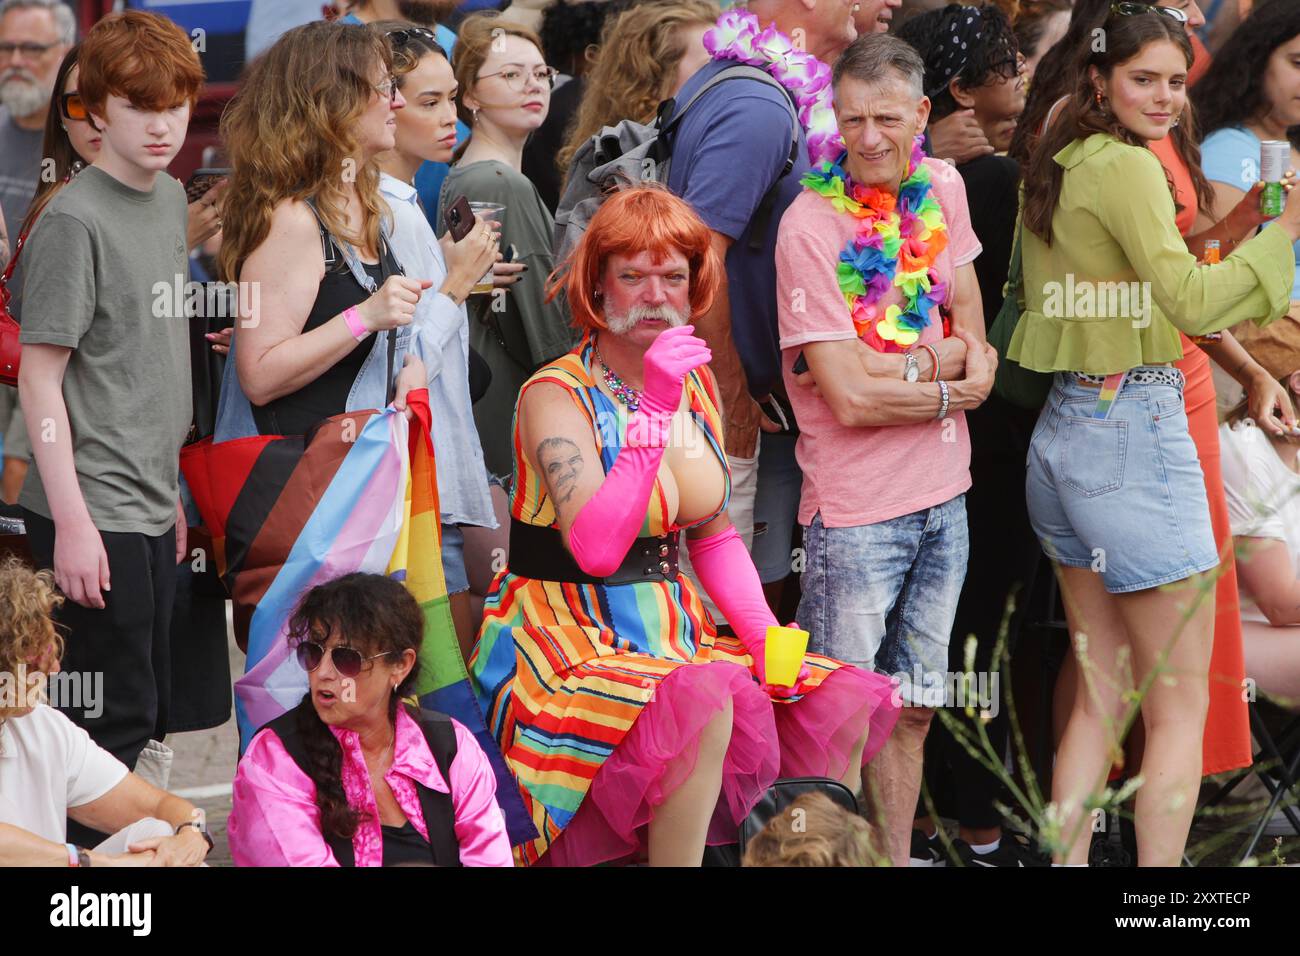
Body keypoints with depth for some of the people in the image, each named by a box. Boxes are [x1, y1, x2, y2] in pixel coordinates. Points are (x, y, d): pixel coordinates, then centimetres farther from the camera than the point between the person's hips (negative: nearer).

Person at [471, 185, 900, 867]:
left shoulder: (697, 384, 10)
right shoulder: (556, 395, -12)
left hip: (674, 632, 7)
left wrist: (766, 635, 2)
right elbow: (595, 551, -26)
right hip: (568, 649, -7)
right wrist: (654, 411, -28)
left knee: (840, 706, -7)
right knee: (705, 707, -34)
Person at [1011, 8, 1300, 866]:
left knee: (1100, 696, 13)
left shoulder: (1057, 171, 13)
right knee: (1182, 704, -3)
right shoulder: (1127, 167, -13)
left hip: (1064, 431, 9)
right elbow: (1193, 302, -22)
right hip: (1133, 430, -9)